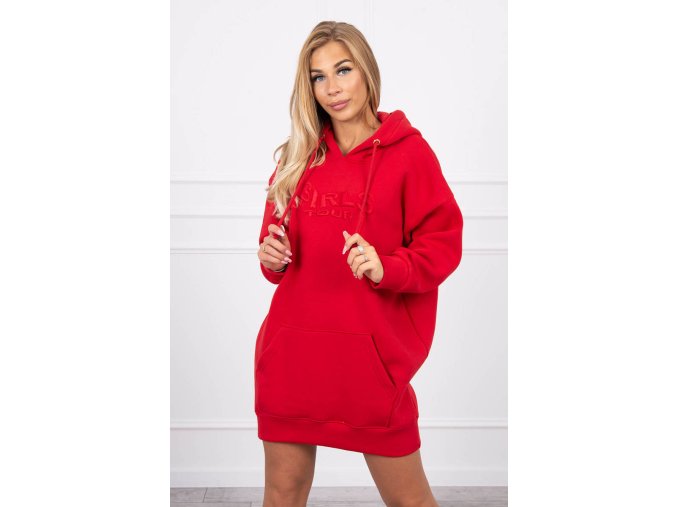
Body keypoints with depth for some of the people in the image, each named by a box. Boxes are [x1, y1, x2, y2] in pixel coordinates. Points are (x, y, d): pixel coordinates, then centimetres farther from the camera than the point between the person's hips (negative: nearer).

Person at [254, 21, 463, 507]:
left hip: (372, 352, -4)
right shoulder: (298, 157, 11)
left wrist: (386, 268, -21)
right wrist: (270, 256, -3)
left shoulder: (408, 149, -3)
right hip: (292, 350, 4)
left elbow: (444, 243, -4)